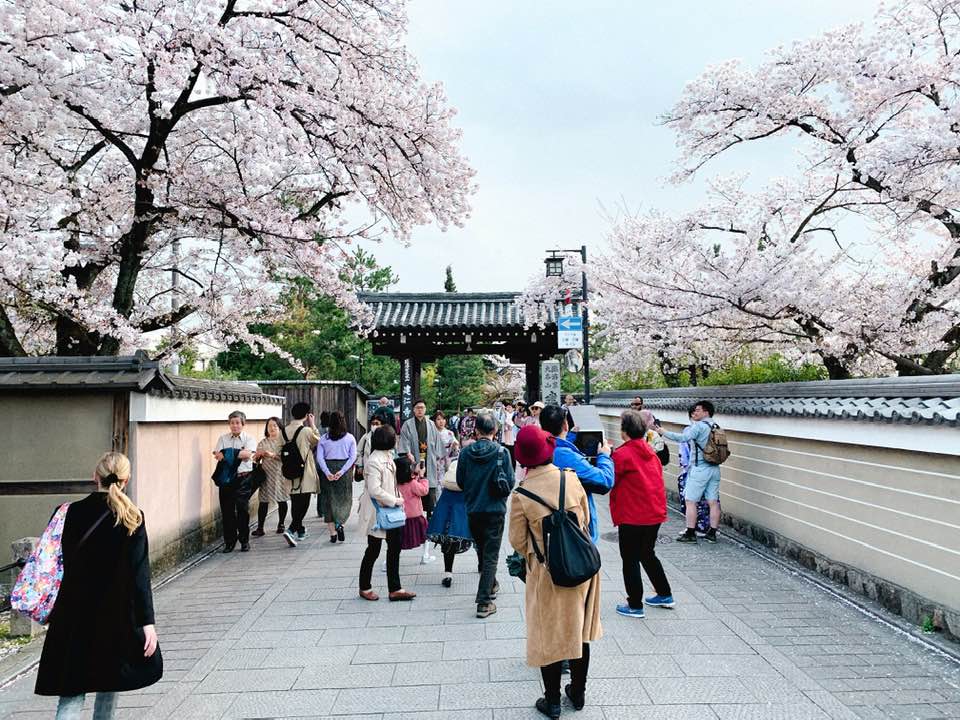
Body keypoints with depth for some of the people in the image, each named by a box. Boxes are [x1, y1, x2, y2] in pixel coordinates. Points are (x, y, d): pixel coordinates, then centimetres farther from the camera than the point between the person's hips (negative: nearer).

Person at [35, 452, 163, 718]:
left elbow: (68, 560, 4)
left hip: (74, 610, 2)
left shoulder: (74, 511, -3)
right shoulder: (131, 518, -11)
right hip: (115, 610, -2)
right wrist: (147, 621, -14)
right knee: (110, 676, 20)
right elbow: (139, 574, -15)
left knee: (72, 689, 6)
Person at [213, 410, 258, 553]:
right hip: (226, 477, 2)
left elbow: (248, 453, -14)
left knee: (243, 509, -1)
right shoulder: (223, 438, 11)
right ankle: (229, 541, 16)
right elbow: (218, 455, -3)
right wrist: (239, 454, -17)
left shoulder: (249, 439, 4)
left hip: (243, 478, -2)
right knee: (227, 510, 4)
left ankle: (244, 541, 13)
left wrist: (227, 454, -13)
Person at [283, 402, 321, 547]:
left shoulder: (284, 431, 1)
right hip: (305, 473, -6)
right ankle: (291, 530, -17)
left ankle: (300, 531, 28)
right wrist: (313, 425, 4)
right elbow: (318, 441, 2)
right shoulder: (307, 431, -15)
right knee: (303, 504, -2)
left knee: (295, 503, 16)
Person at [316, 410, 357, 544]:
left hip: (328, 470, 1)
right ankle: (339, 524, -10)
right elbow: (353, 457, -8)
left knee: (328, 500, 8)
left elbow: (319, 457, -7)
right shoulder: (350, 438, 0)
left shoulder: (323, 438, 2)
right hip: (344, 470, -1)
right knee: (344, 499, 13)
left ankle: (332, 532, 7)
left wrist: (327, 473, -12)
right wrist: (341, 471, -13)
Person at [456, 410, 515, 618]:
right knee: (491, 556, 2)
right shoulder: (501, 452, -13)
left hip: (472, 510, 3)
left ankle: (491, 585, 42)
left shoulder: (466, 453, -6)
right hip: (495, 510, -3)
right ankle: (484, 602, -1)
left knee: (482, 550, 23)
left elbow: (460, 481, 1)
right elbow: (510, 482, -10)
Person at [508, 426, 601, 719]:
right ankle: (578, 693, 36)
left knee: (549, 635, 14)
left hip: (546, 572, -3)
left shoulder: (521, 494, -17)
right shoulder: (570, 478, -11)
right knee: (578, 630, 20)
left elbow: (518, 541, -8)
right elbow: (586, 519, 2)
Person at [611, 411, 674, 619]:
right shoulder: (650, 452, 7)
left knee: (630, 560, 6)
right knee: (647, 555, 24)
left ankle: (635, 606, 12)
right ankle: (665, 595, 31)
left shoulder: (622, 454, -16)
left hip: (632, 517, -7)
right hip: (655, 513, 7)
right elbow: (657, 478, 13)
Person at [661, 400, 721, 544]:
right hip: (714, 468, 8)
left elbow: (683, 437, -25)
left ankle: (690, 534, 2)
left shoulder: (698, 426, -12)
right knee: (713, 502, 9)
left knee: (690, 501, 0)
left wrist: (663, 432, -23)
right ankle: (712, 533, 14)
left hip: (700, 469, -7)